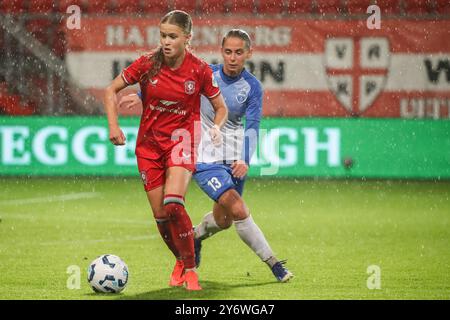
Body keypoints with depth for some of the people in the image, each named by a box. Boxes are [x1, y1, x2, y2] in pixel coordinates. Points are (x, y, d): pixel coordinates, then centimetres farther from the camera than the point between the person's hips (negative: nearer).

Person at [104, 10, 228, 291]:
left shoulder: (200, 70, -10)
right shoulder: (147, 64, -8)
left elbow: (221, 108, 3)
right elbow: (111, 91, 3)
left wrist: (216, 127, -18)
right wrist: (114, 125, -9)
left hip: (181, 139, -2)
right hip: (149, 143, 3)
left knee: (173, 203, -25)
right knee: (160, 213, 3)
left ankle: (190, 270, -12)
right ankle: (180, 261, 30)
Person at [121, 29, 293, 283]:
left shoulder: (253, 87, -7)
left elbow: (252, 127, -16)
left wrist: (245, 160, -30)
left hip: (235, 159, 3)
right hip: (205, 157, -3)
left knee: (224, 220, 15)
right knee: (238, 210, -19)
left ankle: (195, 237, 49)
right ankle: (273, 263, -9)